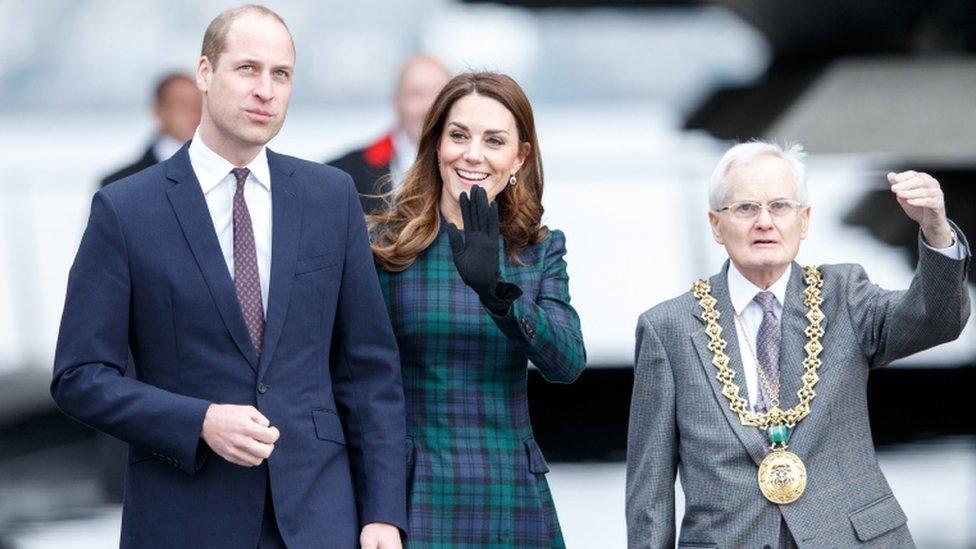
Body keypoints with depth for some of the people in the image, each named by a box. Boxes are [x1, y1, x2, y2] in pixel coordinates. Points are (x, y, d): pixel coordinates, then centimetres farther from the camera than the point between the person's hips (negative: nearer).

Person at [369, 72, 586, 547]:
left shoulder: (541, 252, 6)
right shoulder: (386, 244, 0)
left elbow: (567, 364, -10)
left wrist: (496, 289, -26)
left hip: (512, 502, 2)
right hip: (415, 498, -2)